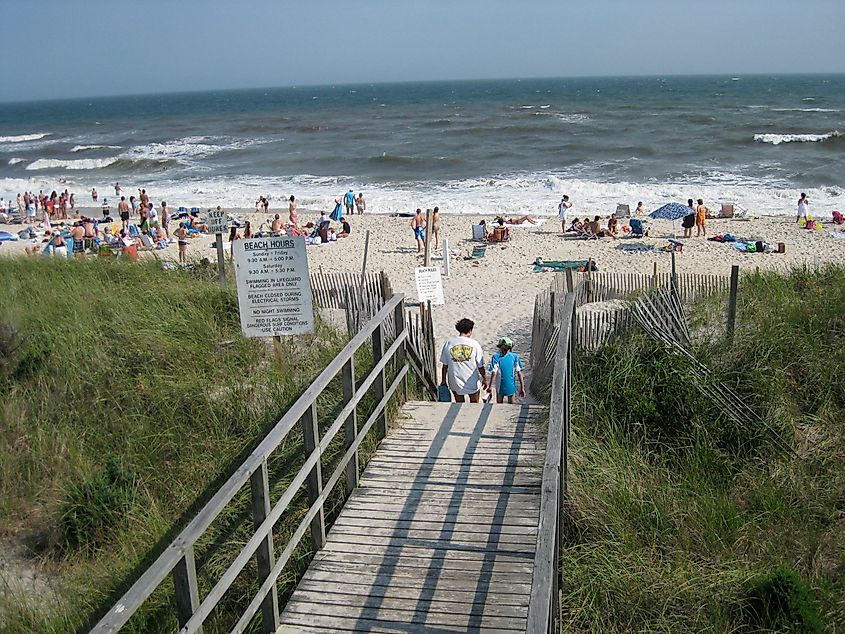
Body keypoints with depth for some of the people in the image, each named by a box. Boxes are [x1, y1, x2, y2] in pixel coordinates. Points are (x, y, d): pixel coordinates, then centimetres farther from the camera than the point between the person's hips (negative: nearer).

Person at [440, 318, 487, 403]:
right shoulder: (474, 344, -11)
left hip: (455, 382, 1)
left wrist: (443, 380, 9)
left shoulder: (449, 343, -7)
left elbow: (445, 365, -2)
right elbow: (480, 366, -5)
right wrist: (484, 379, 9)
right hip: (472, 382, -1)